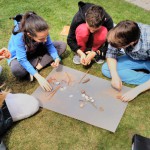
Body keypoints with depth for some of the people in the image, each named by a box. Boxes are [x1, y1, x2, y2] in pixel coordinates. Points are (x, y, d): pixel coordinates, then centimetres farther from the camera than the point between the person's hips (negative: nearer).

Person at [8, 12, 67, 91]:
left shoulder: (42, 31, -28)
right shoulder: (19, 36, -38)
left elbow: (49, 45, -14)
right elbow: (22, 60, -36)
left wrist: (56, 58, -34)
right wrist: (38, 77, -43)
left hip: (36, 51, 5)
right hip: (19, 55, -4)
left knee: (62, 45, -13)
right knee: (16, 70, -40)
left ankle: (36, 66, -20)